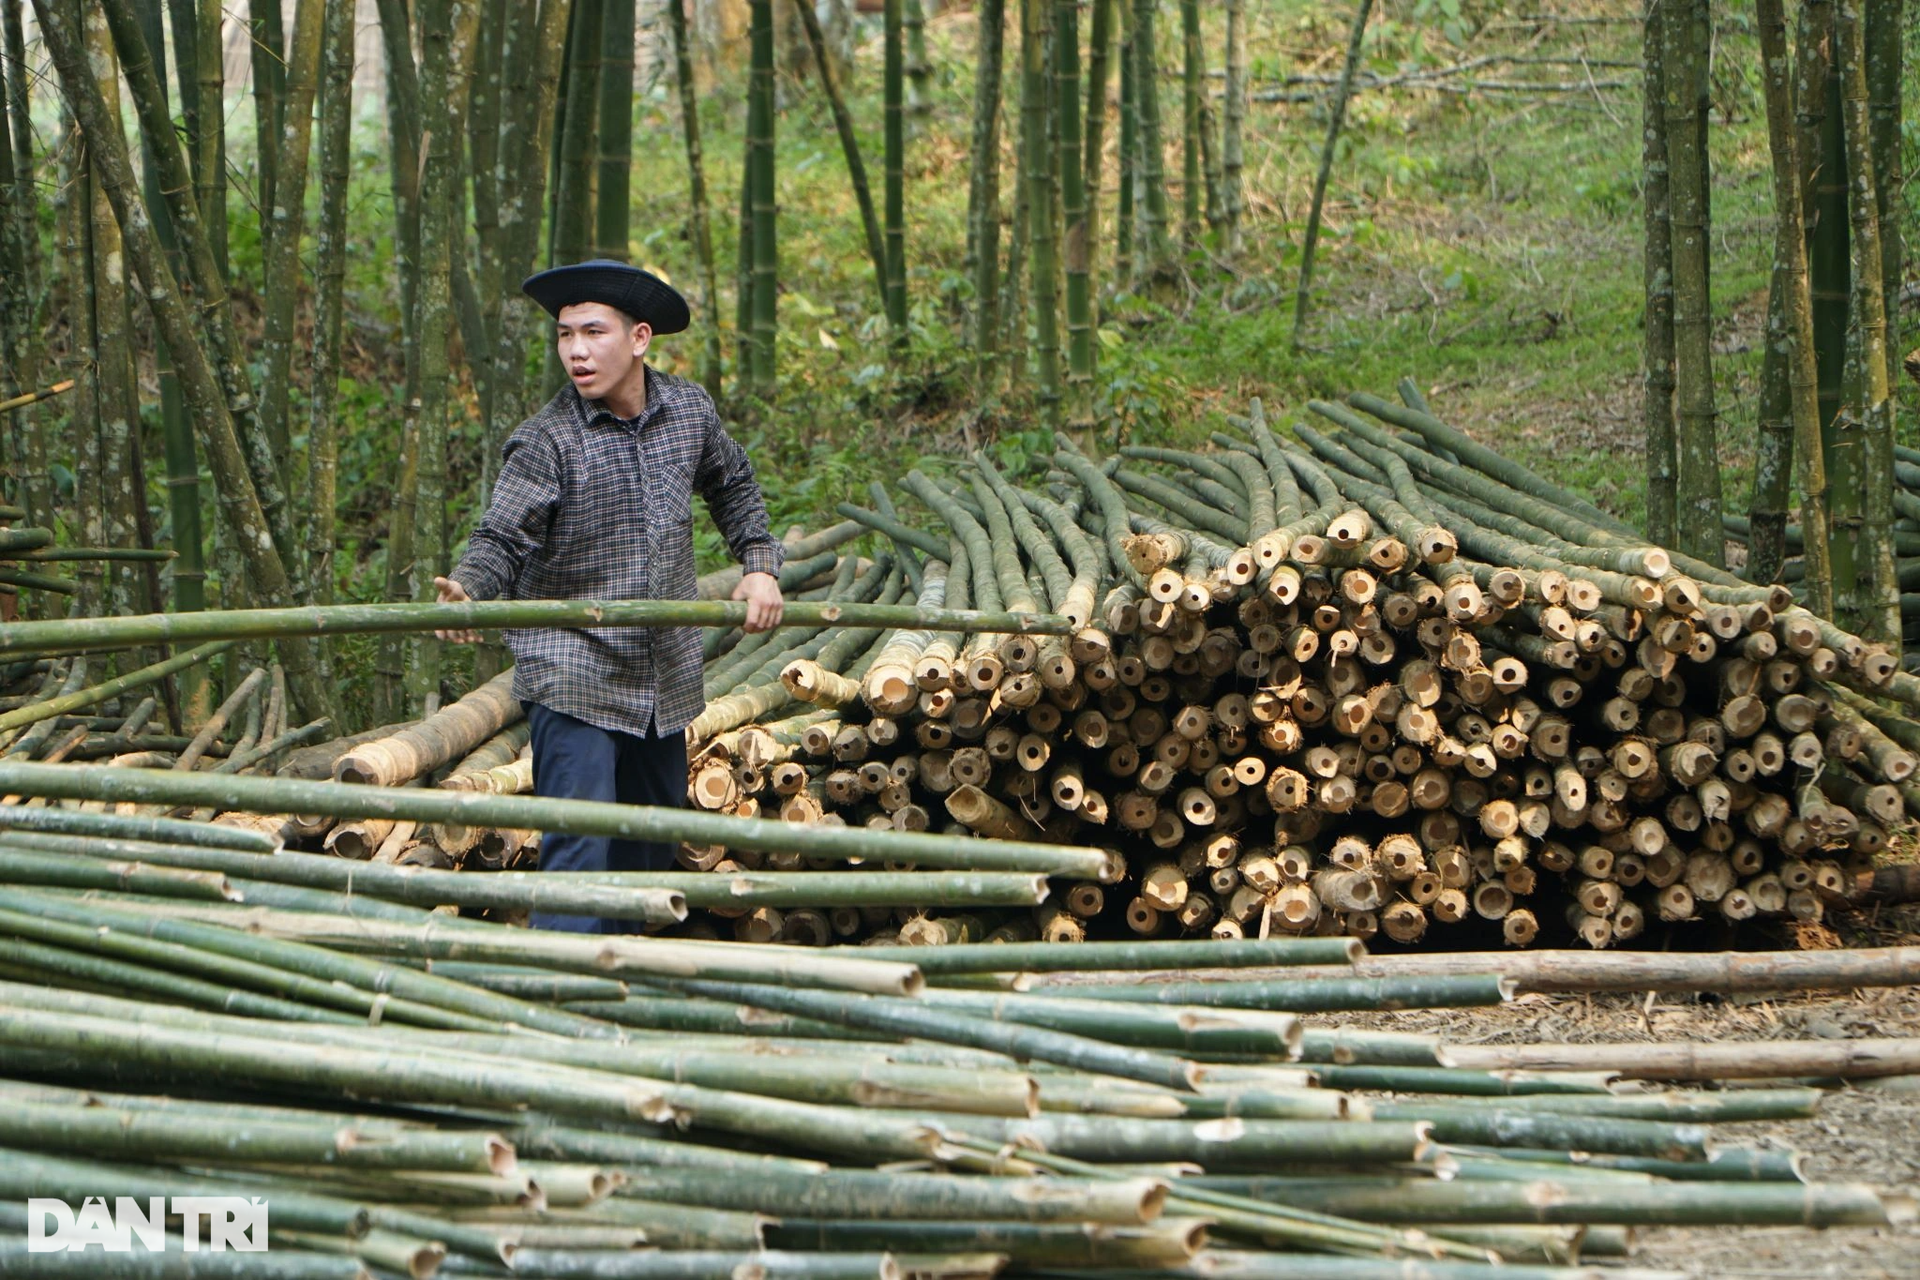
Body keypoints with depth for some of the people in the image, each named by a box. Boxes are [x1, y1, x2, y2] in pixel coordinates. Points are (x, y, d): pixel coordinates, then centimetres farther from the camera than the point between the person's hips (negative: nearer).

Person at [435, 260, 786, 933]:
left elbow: (734, 487, 21)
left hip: (666, 676, 6)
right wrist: (466, 590, -40)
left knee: (653, 848, 16)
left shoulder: (690, 410, 2)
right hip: (574, 677, -6)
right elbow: (501, 540, -20)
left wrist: (760, 565, 10)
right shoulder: (545, 440, -14)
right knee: (578, 851, -17)